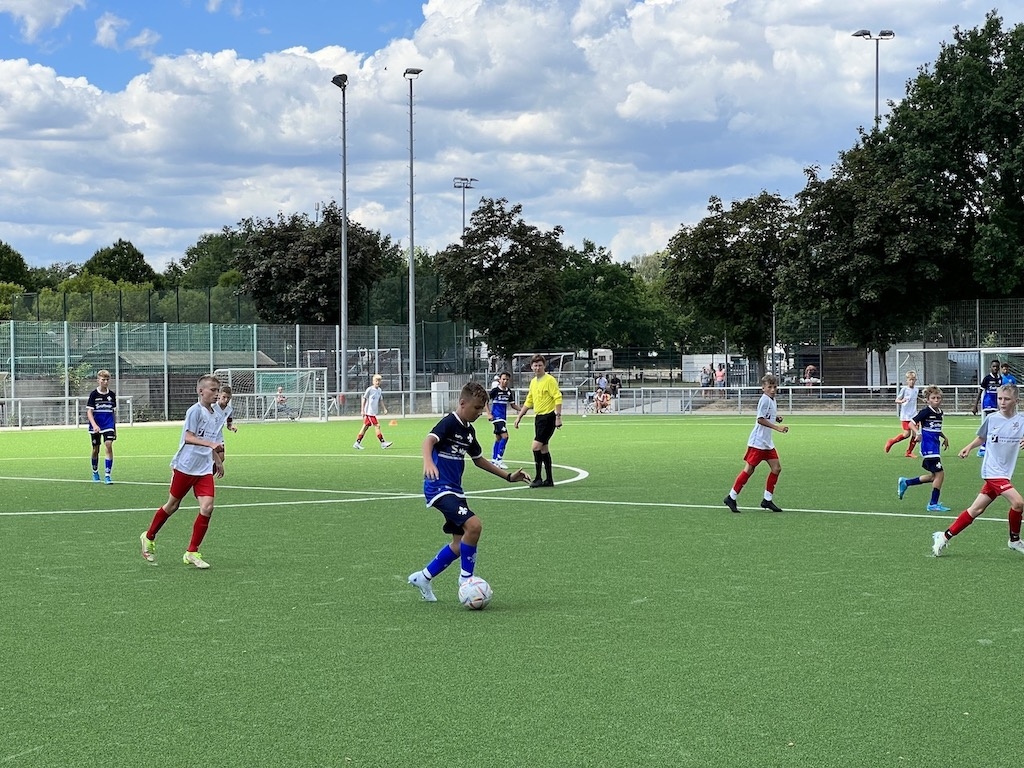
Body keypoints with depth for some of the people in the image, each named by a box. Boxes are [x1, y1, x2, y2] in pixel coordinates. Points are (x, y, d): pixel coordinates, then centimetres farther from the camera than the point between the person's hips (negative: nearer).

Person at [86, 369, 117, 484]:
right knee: (96, 450, 10)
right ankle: (95, 472, 32)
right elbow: (89, 412, -10)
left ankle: (107, 475, -14)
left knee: (109, 446, -15)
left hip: (108, 425, 1)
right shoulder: (94, 394, -5)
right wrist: (94, 425, -24)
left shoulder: (112, 395, 5)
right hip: (96, 426, -1)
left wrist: (115, 428, 13)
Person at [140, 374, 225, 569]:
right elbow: (188, 437, -23)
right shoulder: (195, 411, -13)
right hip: (185, 466, -6)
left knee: (207, 507, -10)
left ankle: (192, 553, 0)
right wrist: (210, 443, -34)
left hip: (205, 469, 6)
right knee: (172, 505, 9)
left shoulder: (216, 416, 10)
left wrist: (218, 460, 30)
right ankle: (149, 537, 34)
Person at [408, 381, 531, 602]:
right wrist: (428, 462, -53)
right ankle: (466, 577, -7)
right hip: (439, 487, -10)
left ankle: (423, 578, 26)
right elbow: (429, 440, -32)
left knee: (460, 544, 11)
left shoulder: (469, 431, 13)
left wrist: (508, 476, 24)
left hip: (455, 490, 10)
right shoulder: (449, 423, -14)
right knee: (473, 525, -25)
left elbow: (478, 459, 26)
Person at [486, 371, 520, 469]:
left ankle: (494, 460, 22)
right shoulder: (495, 390, -12)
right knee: (505, 436, -19)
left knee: (498, 438, 13)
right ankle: (499, 459, -14)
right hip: (496, 416, -8)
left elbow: (513, 405, 15)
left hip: (503, 417, 8)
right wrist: (489, 414, -15)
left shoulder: (509, 392, 6)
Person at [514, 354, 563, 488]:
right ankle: (549, 480, 15)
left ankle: (538, 478, -9)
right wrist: (519, 416, 21)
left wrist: (558, 416, -23)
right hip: (539, 417, 8)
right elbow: (529, 401, 23)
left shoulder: (549, 380, -10)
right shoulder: (533, 382, 14)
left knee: (536, 446, -14)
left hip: (548, 417, -8)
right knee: (543, 448, 10)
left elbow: (558, 398, -16)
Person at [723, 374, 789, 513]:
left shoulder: (772, 400, 13)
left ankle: (767, 500, 11)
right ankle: (731, 497, 2)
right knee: (749, 469, -7)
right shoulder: (765, 399, -15)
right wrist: (777, 427, -25)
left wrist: (776, 418, 6)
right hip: (757, 442, -9)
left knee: (776, 468, 4)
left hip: (767, 443, 9)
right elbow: (760, 419, -20)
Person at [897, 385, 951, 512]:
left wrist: (944, 438, 17)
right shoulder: (926, 412, -11)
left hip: (935, 447, 9)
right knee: (939, 473, -11)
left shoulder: (940, 412, 11)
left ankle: (905, 482, 28)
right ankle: (933, 504, -2)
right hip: (928, 447, -9)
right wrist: (917, 432, -28)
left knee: (934, 476, 15)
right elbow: (911, 423, -12)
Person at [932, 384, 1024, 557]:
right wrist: (969, 447, 2)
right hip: (992, 471, -3)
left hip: (1003, 474, 3)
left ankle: (944, 536, 21)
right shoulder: (991, 419, -1)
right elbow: (981, 438, 15)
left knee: (976, 510, 8)